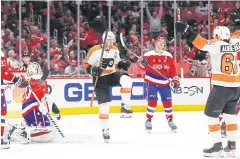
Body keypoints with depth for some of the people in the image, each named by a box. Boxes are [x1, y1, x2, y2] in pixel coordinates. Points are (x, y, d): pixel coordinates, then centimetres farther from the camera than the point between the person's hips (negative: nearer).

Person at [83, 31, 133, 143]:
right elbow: (85, 65, -9)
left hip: (112, 75, 4)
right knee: (104, 104, -9)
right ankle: (105, 129, 5)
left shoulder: (115, 50, 5)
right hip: (100, 78, -4)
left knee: (126, 79, -28)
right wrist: (92, 70, -28)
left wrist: (123, 64, -3)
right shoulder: (95, 51, -13)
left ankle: (125, 107, -23)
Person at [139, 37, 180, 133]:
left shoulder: (168, 56, 7)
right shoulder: (149, 55, -5)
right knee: (152, 101, -10)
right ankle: (148, 120, 2)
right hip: (152, 82, -3)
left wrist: (175, 80, 2)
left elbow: (172, 69, 8)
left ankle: (170, 120, 20)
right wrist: (143, 63, -27)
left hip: (164, 83, 3)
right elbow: (143, 67, -5)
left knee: (167, 102, 6)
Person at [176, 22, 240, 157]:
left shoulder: (216, 44, -10)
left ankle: (217, 146, -2)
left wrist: (187, 32, -30)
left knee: (211, 114, 3)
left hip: (221, 86, -7)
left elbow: (202, 43, -24)